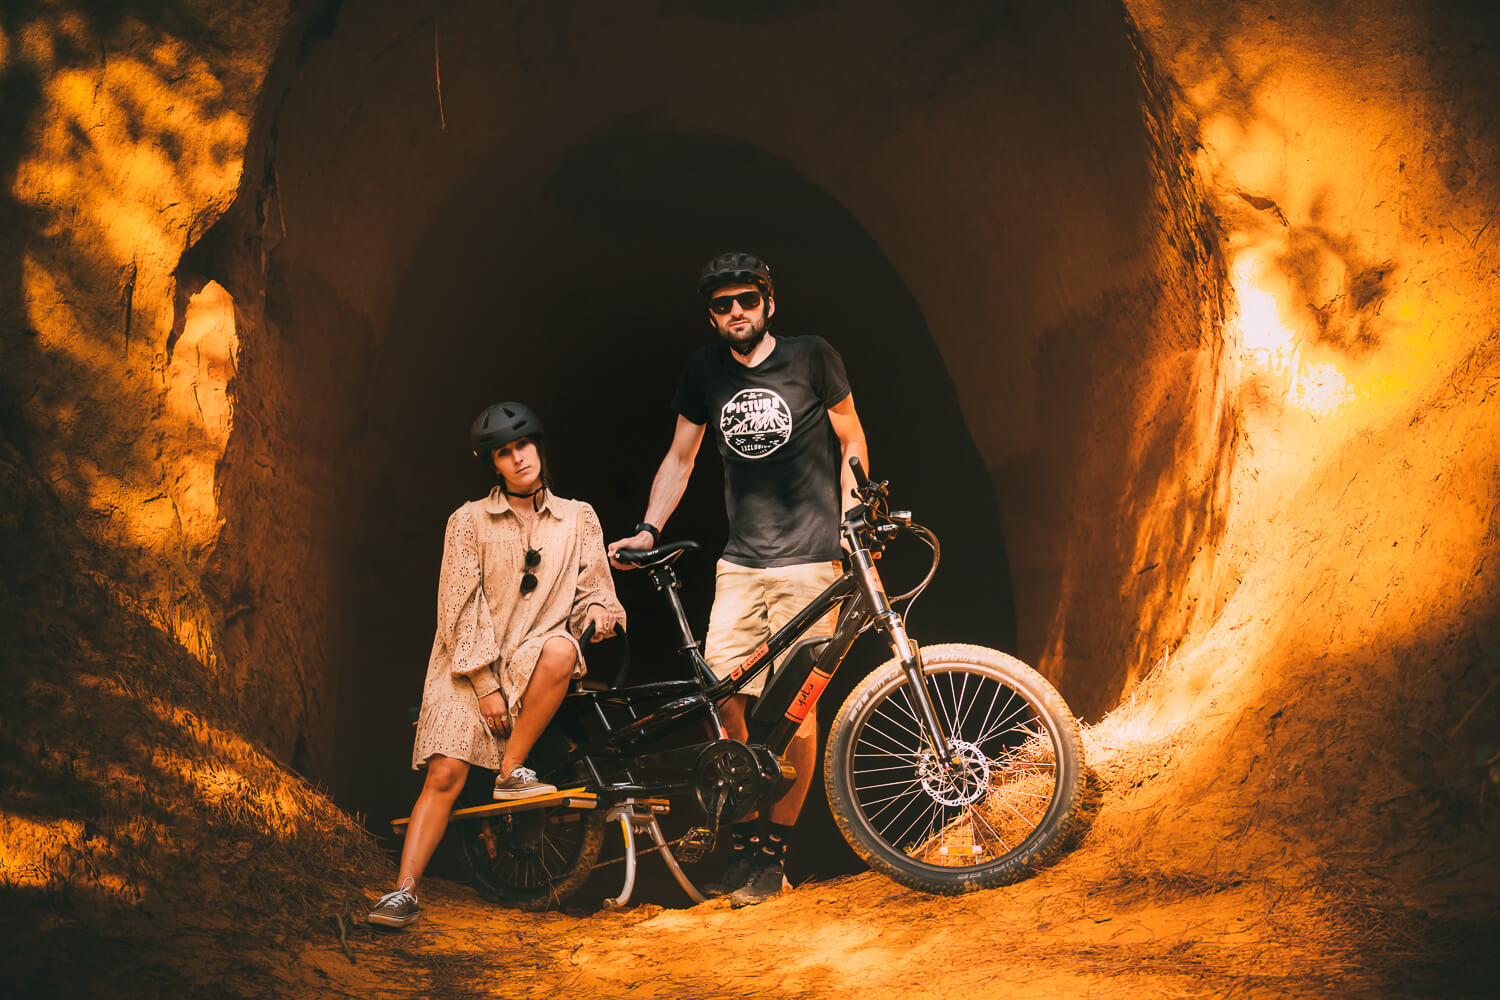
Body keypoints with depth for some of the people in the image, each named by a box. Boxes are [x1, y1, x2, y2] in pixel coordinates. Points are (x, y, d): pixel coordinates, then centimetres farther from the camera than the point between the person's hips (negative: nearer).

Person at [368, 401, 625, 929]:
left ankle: (512, 771, -18)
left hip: (533, 654, 1)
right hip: (470, 664, -1)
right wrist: (485, 685, -10)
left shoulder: (579, 519, 9)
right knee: (445, 773, -17)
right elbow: (460, 606, -2)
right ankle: (403, 890, -11)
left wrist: (599, 609, -13)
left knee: (559, 649, -35)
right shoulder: (470, 521, 2)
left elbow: (592, 588, 13)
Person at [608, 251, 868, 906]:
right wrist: (648, 530, 5)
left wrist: (852, 522, -3)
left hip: (810, 557, -3)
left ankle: (775, 854, 10)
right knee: (723, 698, -7)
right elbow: (679, 460, 16)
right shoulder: (706, 371, 8)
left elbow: (851, 442, 8)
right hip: (741, 561, 3)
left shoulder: (812, 357, 0)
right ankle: (741, 846, 9)